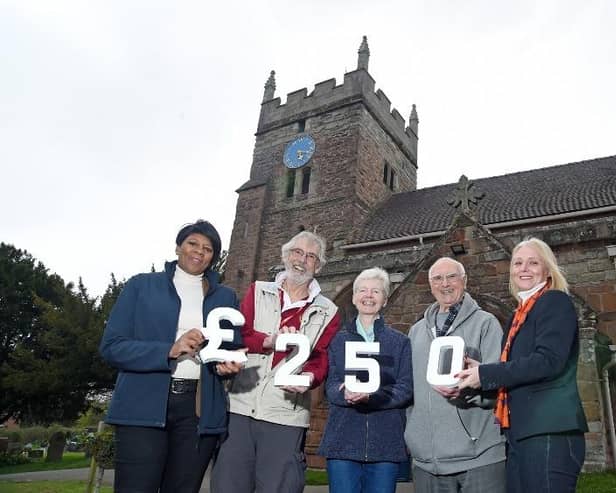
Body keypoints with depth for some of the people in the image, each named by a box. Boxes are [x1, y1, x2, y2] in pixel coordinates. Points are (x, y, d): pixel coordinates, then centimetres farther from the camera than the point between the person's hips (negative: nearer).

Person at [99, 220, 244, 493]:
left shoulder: (225, 297, 14)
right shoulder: (142, 285, 6)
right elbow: (111, 346, -2)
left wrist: (228, 364, -10)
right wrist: (169, 350, -15)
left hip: (199, 410, 3)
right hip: (143, 407, -2)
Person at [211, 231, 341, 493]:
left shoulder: (326, 312, 9)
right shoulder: (258, 291, 11)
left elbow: (321, 360, 1)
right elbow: (237, 334, 0)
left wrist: (309, 376, -21)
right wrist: (268, 341, -18)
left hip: (285, 416, 0)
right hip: (239, 408, 1)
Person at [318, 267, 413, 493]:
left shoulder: (400, 342, 8)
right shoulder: (338, 340, 11)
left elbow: (406, 390, -2)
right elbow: (330, 386, 3)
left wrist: (370, 397, -19)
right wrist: (345, 394, -20)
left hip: (385, 444, 0)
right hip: (343, 441, 0)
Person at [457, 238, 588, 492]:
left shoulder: (556, 302, -5)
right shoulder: (521, 313, 19)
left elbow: (548, 361, -19)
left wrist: (485, 374, -16)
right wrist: (474, 373, 3)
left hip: (549, 432, -8)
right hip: (521, 433, 8)